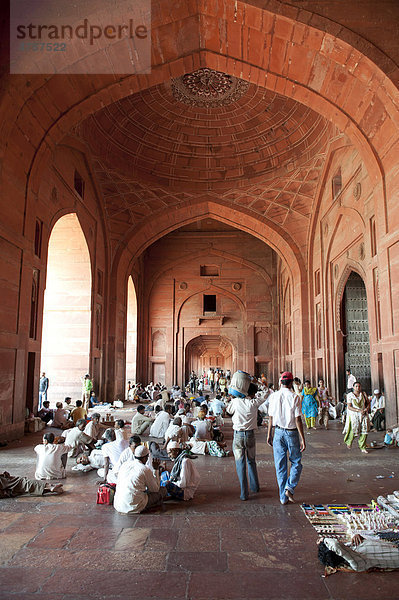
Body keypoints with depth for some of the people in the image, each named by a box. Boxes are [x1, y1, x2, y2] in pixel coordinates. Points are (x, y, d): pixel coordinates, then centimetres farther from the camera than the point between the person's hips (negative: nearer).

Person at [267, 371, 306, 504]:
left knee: (280, 466, 10)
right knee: (296, 463, 16)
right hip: (292, 433, -3)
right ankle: (289, 488, 0)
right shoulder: (295, 397, -11)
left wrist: (269, 435, 11)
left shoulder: (273, 396, -3)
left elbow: (271, 418, 1)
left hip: (278, 432, 3)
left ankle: (283, 497, 15)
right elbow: (298, 420, -12)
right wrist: (302, 439, -7)